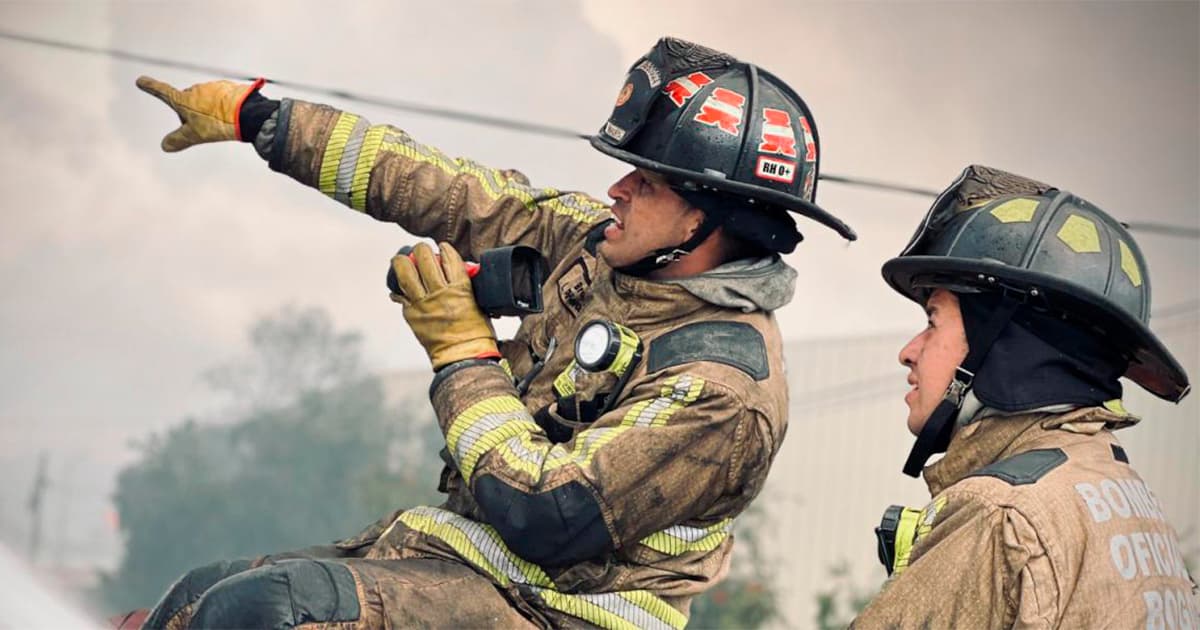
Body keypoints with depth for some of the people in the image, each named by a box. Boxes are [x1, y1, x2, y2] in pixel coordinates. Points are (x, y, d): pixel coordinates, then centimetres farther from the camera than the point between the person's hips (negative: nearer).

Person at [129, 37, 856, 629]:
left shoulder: (723, 388, -23)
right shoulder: (606, 251, 2)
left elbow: (546, 517, -25)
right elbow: (453, 195, 8)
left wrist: (462, 350, -15)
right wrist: (257, 117, 11)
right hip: (456, 540, 9)